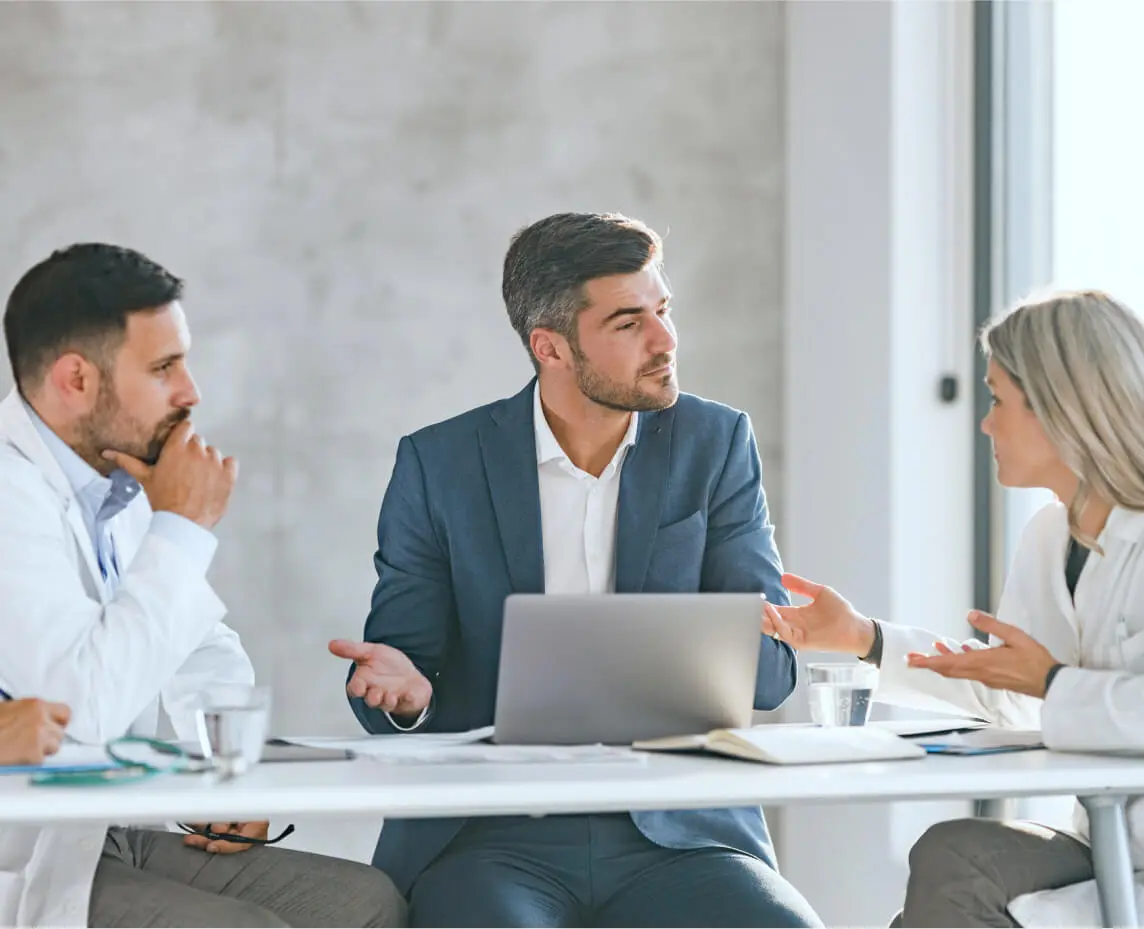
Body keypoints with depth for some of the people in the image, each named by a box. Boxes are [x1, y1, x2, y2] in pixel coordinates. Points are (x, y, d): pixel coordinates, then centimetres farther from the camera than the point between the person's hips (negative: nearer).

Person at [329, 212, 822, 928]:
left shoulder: (715, 445, 8)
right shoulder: (439, 464, 4)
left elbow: (769, 672, 3)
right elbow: (395, 689, 8)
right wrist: (407, 692, -17)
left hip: (677, 835, 2)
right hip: (491, 837, -2)